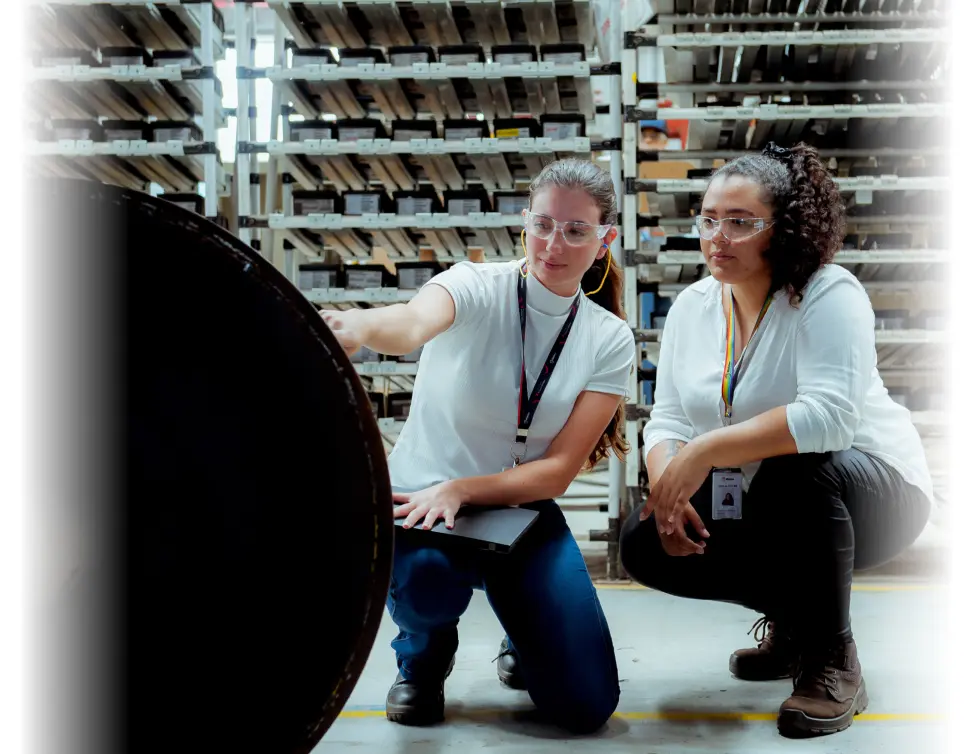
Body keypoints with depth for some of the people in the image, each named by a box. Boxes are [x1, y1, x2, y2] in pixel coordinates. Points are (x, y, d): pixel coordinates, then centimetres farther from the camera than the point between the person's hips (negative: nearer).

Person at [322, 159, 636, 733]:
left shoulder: (610, 340, -4)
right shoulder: (478, 287, -13)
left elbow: (558, 470, -9)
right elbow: (417, 322, -39)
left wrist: (459, 490, -25)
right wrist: (362, 327, -63)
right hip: (423, 497, -2)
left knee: (587, 706, -12)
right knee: (429, 574, -39)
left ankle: (524, 639, 26)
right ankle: (424, 657, 1)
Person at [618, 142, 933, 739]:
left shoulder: (829, 295, -19)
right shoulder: (692, 307, 1)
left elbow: (830, 414, -34)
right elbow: (668, 420, -1)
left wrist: (706, 451, -37)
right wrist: (667, 483, -23)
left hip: (872, 491, -6)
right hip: (758, 506, 6)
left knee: (795, 472, -38)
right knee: (644, 543, -12)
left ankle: (833, 665, -16)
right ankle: (791, 619, 12)